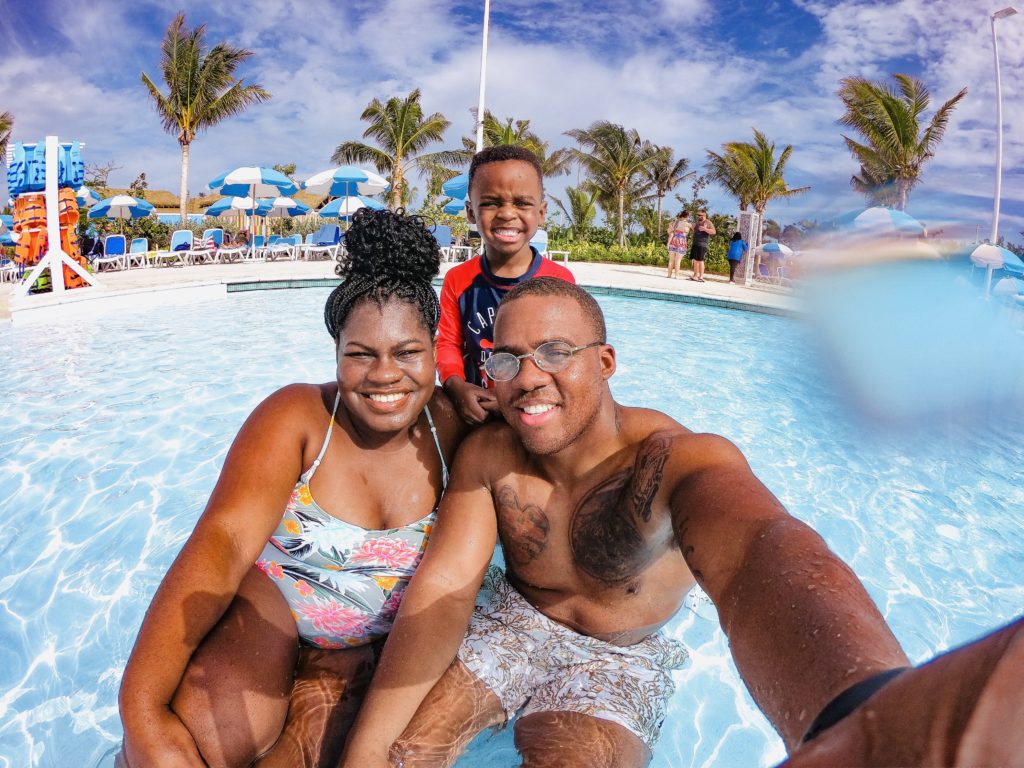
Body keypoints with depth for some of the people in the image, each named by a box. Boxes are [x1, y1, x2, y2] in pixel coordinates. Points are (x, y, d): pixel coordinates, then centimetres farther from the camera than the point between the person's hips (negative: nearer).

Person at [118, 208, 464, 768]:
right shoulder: (295, 416, -17)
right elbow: (221, 543, -27)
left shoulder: (451, 428, -11)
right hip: (271, 594, -2)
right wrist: (140, 712, -35)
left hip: (378, 631, 3)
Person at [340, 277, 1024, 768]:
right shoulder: (487, 455, -17)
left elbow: (756, 552, -53)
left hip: (620, 658, -3)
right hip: (512, 620, 3)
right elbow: (443, 588, -23)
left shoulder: (676, 460, -31)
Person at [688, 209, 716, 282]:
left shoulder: (707, 222, -2)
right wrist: (693, 228, 15)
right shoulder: (697, 223, 21)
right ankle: (695, 276, 7)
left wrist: (705, 229, -21)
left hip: (702, 244, -8)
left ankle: (701, 277, -13)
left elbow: (713, 231, -11)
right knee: (695, 260, 5)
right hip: (695, 243, 8)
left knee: (700, 260, -13)